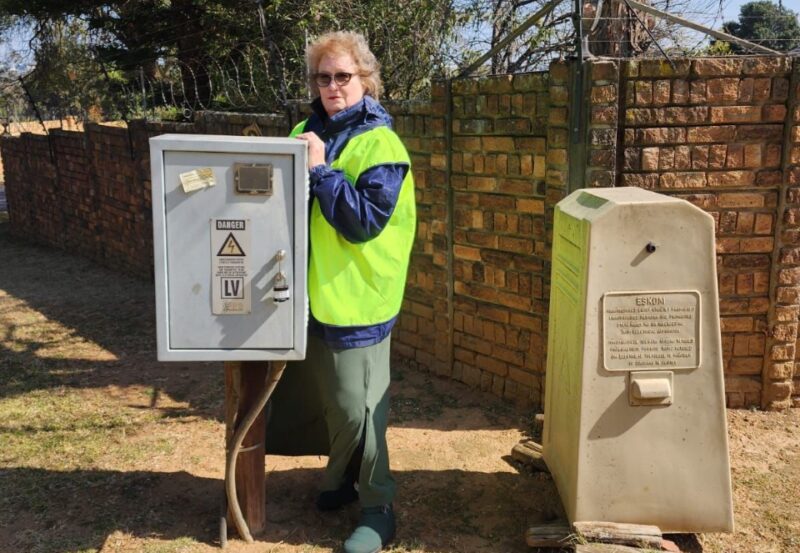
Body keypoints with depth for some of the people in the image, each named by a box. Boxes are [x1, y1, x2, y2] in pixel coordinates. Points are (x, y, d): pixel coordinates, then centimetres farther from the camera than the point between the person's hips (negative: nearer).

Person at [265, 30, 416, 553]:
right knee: (328, 398, 20)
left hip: (355, 297, -7)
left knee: (358, 407, 1)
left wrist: (320, 170, -23)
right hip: (314, 290, 7)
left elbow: (363, 221, -22)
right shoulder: (307, 131, 9)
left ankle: (379, 509, 17)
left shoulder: (380, 145, -13)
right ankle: (341, 478, 40)